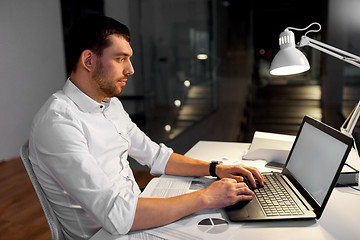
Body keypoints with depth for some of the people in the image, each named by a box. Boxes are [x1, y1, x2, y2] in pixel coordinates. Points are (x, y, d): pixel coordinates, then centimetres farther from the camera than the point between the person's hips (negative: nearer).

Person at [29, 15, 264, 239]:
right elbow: (116, 215, -30)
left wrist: (216, 169, -1)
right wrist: (206, 197, -24)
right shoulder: (58, 121, -24)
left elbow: (156, 156, 11)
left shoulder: (111, 104, 6)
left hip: (135, 213, 8)